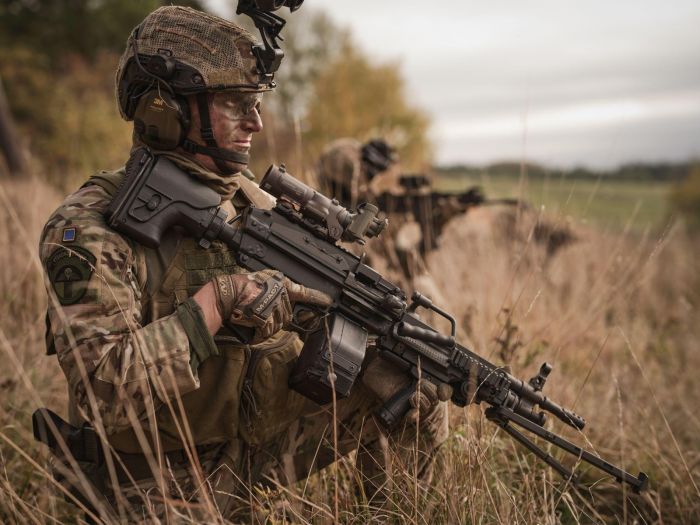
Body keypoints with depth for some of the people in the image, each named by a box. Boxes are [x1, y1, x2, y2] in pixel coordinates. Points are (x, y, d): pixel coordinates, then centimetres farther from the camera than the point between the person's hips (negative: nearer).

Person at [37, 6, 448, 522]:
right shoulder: (87, 230, -22)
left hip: (254, 435, 6)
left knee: (416, 394, -1)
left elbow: (330, 303, 2)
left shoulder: (252, 202, -2)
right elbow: (103, 390, -31)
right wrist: (218, 299, -33)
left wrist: (383, 359, -17)